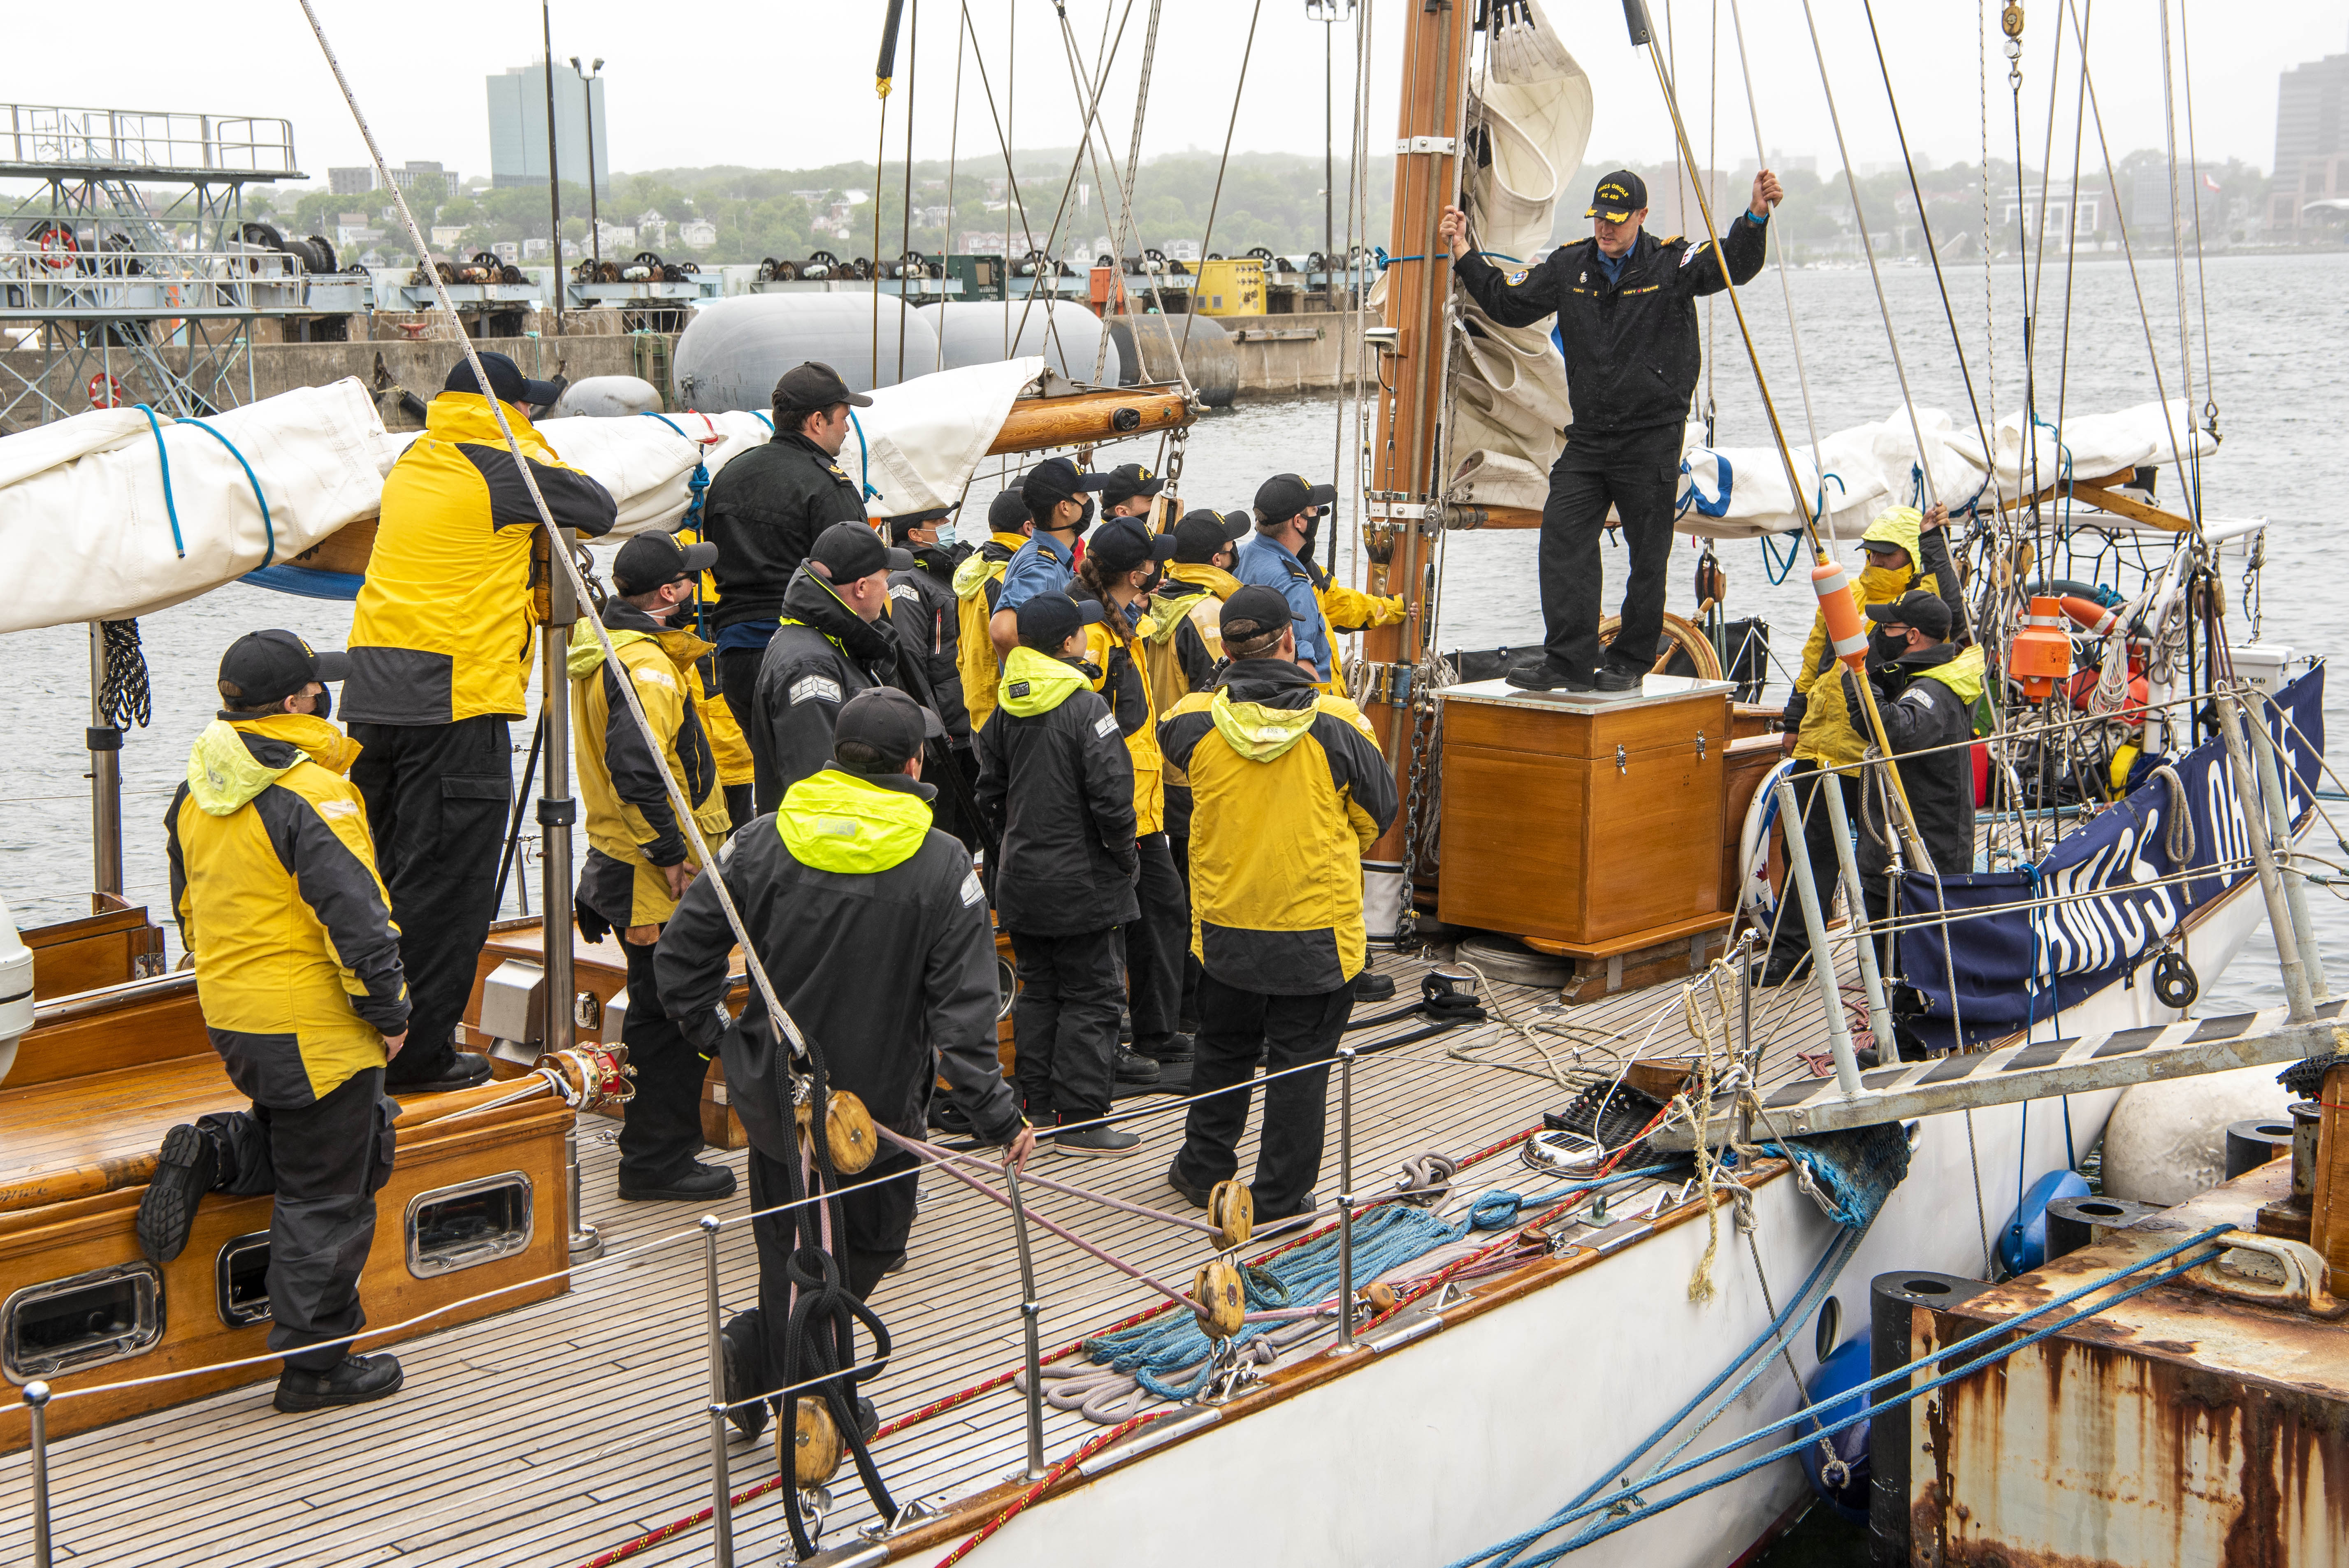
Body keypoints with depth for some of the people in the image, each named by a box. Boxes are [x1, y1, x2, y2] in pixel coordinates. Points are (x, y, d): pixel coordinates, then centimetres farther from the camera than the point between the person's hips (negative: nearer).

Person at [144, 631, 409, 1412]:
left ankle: (213, 1153, 8)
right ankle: (316, 1364, 10)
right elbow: (356, 917, -21)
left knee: (320, 1144, 28)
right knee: (327, 1197, 3)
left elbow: (189, 908, 17)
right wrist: (389, 1011, -10)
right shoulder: (312, 795, -20)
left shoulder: (195, 792, 6)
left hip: (231, 1020, 8)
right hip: (314, 1029, -8)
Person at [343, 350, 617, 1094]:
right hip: (455, 697, -8)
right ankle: (419, 1052, 1)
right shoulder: (502, 469, -6)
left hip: (373, 689, 8)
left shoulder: (410, 466, 16)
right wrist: (536, 447, 17)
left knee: (383, 873, 15)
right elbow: (599, 510, 3)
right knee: (444, 881, -2)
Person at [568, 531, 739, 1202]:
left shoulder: (600, 640, 11)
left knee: (660, 1010, 20)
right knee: (674, 1015, -1)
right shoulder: (644, 666, -22)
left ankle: (656, 1150, 32)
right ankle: (657, 1163, 7)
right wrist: (671, 854, -24)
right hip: (655, 877, -10)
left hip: (623, 863, 10)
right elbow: (637, 772, -32)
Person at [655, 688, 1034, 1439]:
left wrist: (713, 1033, 11)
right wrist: (997, 1116, -8)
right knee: (869, 1246, 17)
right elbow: (964, 1008, -14)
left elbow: (681, 951, -3)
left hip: (776, 1095, 2)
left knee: (794, 1251, 20)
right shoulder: (942, 865, -13)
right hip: (883, 1104, -2)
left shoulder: (764, 843, -7)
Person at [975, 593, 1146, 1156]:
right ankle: (1079, 1119, 2)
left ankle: (1039, 1109, 21)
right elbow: (1111, 793, -21)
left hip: (1022, 878, 7)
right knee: (1089, 998, 1)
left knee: (1037, 991, 16)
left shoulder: (1006, 708, 4)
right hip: (1082, 882, -7)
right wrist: (1126, 857, -7)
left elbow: (990, 790, 12)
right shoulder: (1085, 707, -17)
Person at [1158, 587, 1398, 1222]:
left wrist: (1243, 683, 17)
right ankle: (1280, 1197, 14)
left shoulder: (1197, 721, -11)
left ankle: (1204, 1170, 32)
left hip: (1225, 926, 2)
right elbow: (1377, 812, -1)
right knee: (1300, 1064, 9)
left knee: (1224, 1051, 21)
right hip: (1316, 931, -2)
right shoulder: (1337, 723, -15)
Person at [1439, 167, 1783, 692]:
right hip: (1588, 437, 4)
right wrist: (1464, 253, 6)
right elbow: (1508, 303, 14)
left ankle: (1629, 663, 15)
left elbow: (1732, 265, -19)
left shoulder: (1672, 263, -5)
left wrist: (1755, 217, -36)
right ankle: (1570, 660, -4)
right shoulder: (1569, 266, 8)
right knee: (1563, 539, -6)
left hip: (1652, 437, -4)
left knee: (1648, 555, 3)